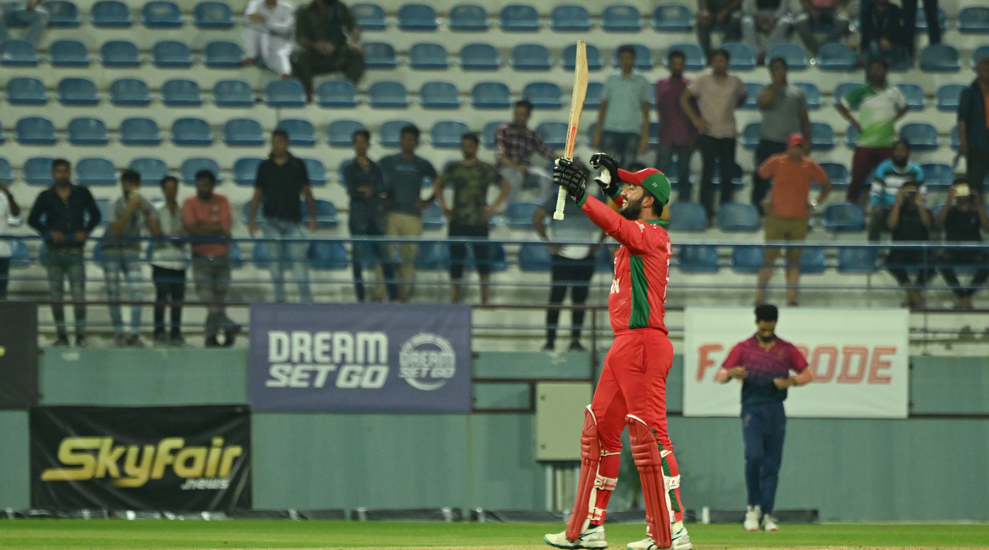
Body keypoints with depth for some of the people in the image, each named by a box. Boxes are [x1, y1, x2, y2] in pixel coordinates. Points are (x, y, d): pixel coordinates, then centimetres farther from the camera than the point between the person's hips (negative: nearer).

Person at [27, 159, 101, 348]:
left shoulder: (82, 194, 6)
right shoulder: (46, 197, 5)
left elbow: (95, 216, 12)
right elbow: (33, 220, 5)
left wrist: (85, 231, -4)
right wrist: (49, 232, -10)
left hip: (74, 252, -1)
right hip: (54, 252, 1)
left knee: (78, 293, -8)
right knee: (56, 295, 2)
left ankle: (81, 335, -6)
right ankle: (61, 335, 7)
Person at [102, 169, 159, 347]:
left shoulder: (146, 205, -6)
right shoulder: (116, 206, -16)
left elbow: (155, 232, -14)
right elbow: (116, 231, -28)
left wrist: (145, 212, -25)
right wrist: (129, 210, -35)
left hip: (132, 251, 2)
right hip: (112, 250, -2)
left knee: (135, 292, -11)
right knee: (113, 292, -2)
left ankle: (135, 334, -10)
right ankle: (118, 334, 7)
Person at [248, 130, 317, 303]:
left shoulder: (297, 165, 6)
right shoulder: (264, 166, 8)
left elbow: (307, 192, 9)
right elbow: (258, 194, 12)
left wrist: (312, 217, 4)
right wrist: (252, 219, 5)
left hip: (293, 220, -1)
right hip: (271, 221, 1)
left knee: (298, 258, -9)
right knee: (276, 259, 3)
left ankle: (305, 297, -9)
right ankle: (279, 297, 9)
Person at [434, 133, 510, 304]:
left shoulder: (485, 169, 1)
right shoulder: (454, 168, 8)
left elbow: (505, 186, 3)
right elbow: (438, 185, 18)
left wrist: (493, 207, -7)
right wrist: (443, 205, 4)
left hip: (479, 221, -2)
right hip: (457, 221, 2)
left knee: (482, 260, -4)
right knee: (456, 260, 2)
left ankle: (485, 297, 3)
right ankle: (454, 297, 8)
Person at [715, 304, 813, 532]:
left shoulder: (786, 349, 12)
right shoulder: (743, 348, 8)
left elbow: (807, 375, 13)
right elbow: (720, 376, 3)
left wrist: (790, 381, -8)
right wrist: (731, 373, -21)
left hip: (776, 411, 2)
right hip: (752, 409, -2)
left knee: (772, 463, 0)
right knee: (754, 455, -20)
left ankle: (766, 514, 4)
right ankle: (753, 507, -5)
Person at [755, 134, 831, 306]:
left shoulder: (810, 167, 0)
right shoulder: (776, 163, -2)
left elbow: (827, 185, 12)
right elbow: (760, 177, 11)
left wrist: (815, 203, 1)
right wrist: (765, 199, 2)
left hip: (799, 220, 1)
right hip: (776, 217, -1)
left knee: (794, 259, 3)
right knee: (769, 256, -3)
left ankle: (791, 298, 5)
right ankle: (759, 297, 3)